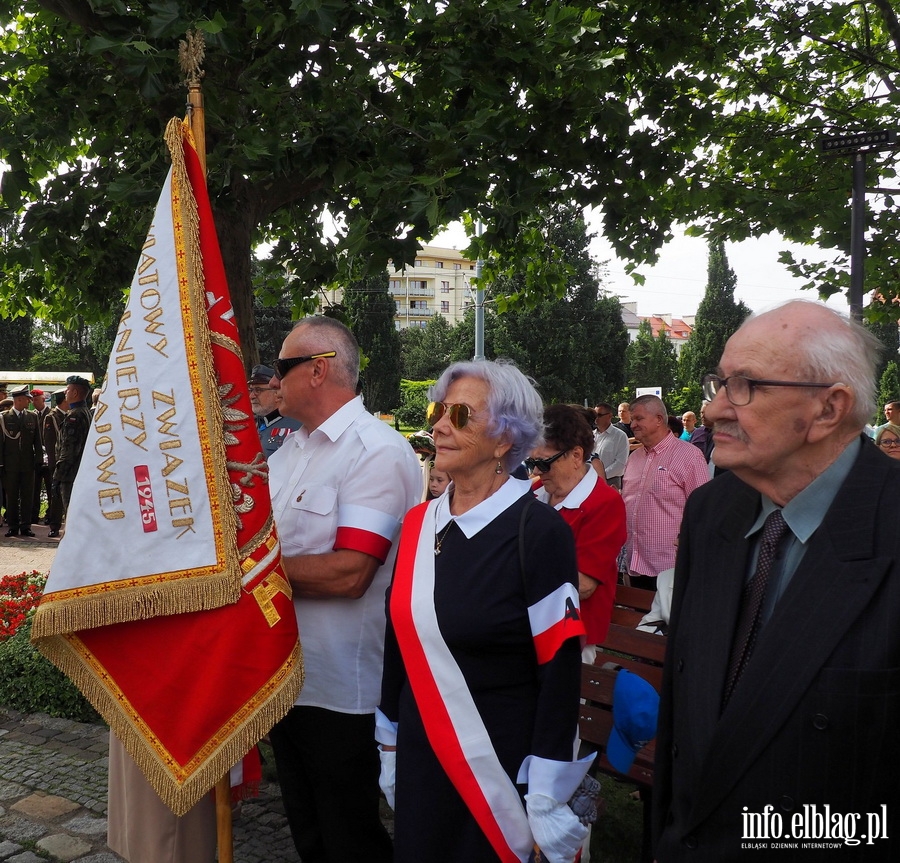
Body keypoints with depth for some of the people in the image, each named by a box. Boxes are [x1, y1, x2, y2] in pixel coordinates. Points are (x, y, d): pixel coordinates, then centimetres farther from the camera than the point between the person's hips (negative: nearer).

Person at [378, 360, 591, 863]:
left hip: (501, 767, -5)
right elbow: (400, 641, 9)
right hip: (420, 760, 5)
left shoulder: (540, 533, -16)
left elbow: (560, 673, -15)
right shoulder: (420, 524, 1)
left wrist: (547, 802, -14)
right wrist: (391, 747, 13)